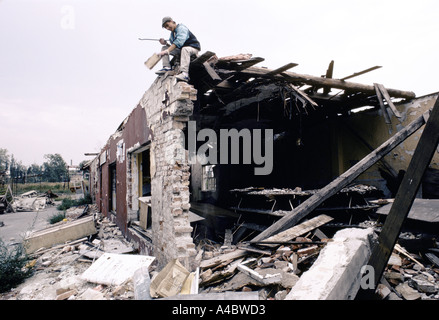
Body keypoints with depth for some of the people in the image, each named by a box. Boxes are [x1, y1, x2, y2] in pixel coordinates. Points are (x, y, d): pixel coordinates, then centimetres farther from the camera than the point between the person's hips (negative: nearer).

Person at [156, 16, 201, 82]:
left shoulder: (181, 28, -14)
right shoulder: (172, 33, 13)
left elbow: (179, 42, -32)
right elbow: (173, 46, 13)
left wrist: (167, 51, -40)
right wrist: (165, 43, -6)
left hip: (193, 48, -8)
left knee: (185, 49, -44)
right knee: (164, 48, 1)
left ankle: (184, 74, -55)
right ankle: (167, 67, -12)